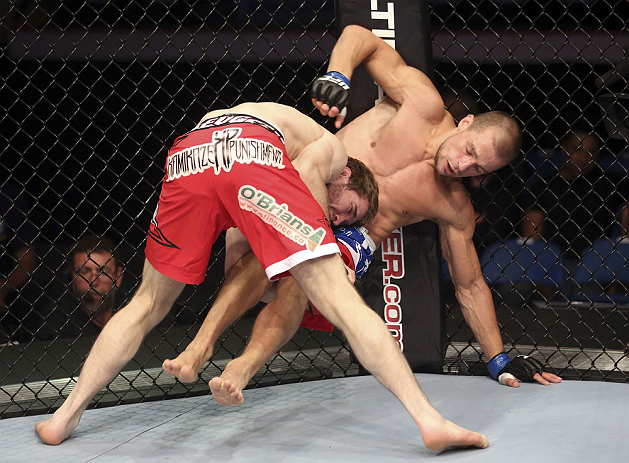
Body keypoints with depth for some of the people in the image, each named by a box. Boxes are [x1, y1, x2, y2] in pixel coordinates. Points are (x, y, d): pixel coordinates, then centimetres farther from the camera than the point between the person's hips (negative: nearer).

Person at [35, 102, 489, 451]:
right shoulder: (332, 149, 31)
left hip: (186, 158, 5)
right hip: (251, 151, -5)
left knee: (148, 304, 24)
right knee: (344, 302, -3)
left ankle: (65, 415, 23)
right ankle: (430, 419, -8)